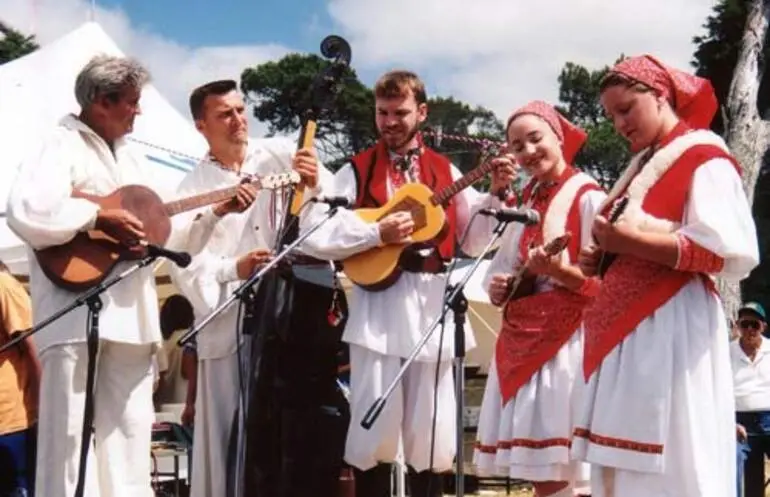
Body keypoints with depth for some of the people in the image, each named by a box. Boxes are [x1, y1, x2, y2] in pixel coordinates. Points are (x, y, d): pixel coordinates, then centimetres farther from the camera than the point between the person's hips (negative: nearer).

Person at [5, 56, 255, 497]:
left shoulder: (132, 159, 21)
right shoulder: (63, 146, -5)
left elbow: (167, 236, 25)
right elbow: (26, 213, -24)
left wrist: (216, 213, 14)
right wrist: (101, 218, -19)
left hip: (132, 320, 8)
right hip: (78, 319, -8)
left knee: (128, 444, 10)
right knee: (74, 442, -7)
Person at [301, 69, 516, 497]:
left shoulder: (446, 172, 11)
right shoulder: (356, 172, 2)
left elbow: (472, 241, 10)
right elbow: (315, 238, -8)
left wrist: (495, 195, -2)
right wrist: (377, 233, -16)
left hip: (430, 306, 3)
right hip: (378, 308, -2)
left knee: (431, 435, 7)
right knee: (375, 433, -1)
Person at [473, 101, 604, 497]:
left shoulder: (588, 197, -6)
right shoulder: (524, 202, 16)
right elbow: (501, 266, 24)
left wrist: (561, 271, -30)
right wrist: (496, 287, 2)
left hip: (565, 339, -7)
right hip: (521, 340, 8)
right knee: (533, 465, 6)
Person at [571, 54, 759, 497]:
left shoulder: (704, 158, -4)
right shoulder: (643, 168, 22)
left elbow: (731, 251, -17)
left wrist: (632, 241, -17)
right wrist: (603, 260, 9)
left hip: (672, 331, -9)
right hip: (625, 335, 9)